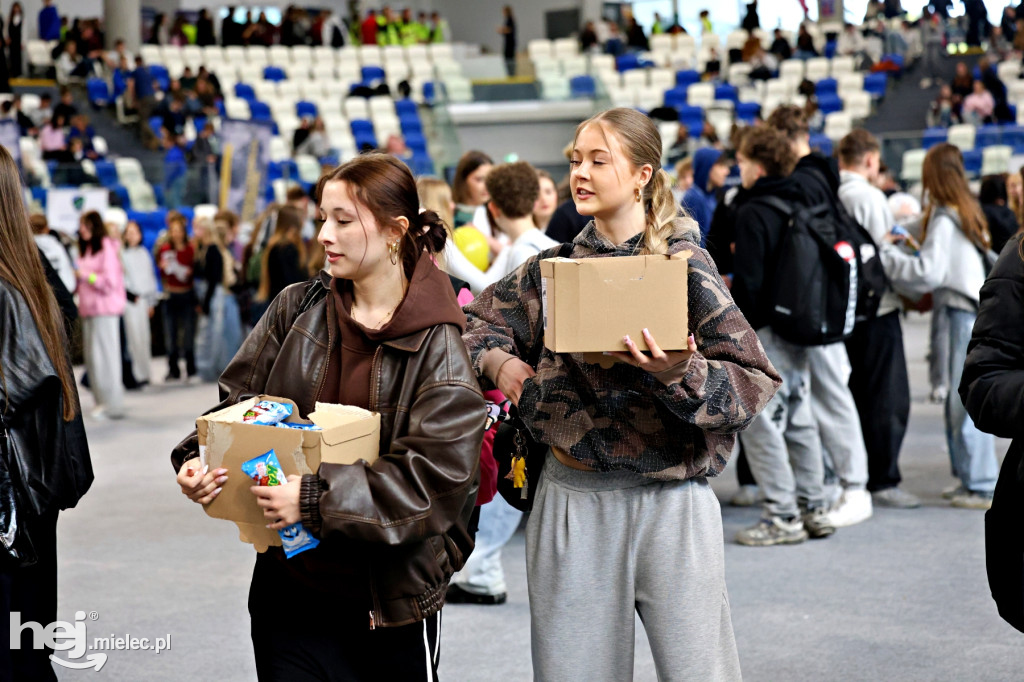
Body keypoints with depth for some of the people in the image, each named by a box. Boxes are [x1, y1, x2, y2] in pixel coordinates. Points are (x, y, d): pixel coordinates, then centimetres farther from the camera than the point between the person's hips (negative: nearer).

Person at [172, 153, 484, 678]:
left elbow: (434, 477, -18)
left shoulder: (440, 346, -11)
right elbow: (238, 401, 8)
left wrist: (316, 498, -26)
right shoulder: (296, 310, 3)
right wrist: (200, 458, -14)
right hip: (289, 582, 3)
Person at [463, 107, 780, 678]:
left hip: (670, 501, -3)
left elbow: (754, 384, -10)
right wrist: (499, 361, 3)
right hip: (572, 499, 3)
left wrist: (680, 374, -27)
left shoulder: (686, 266, -4)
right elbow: (479, 320, 22)